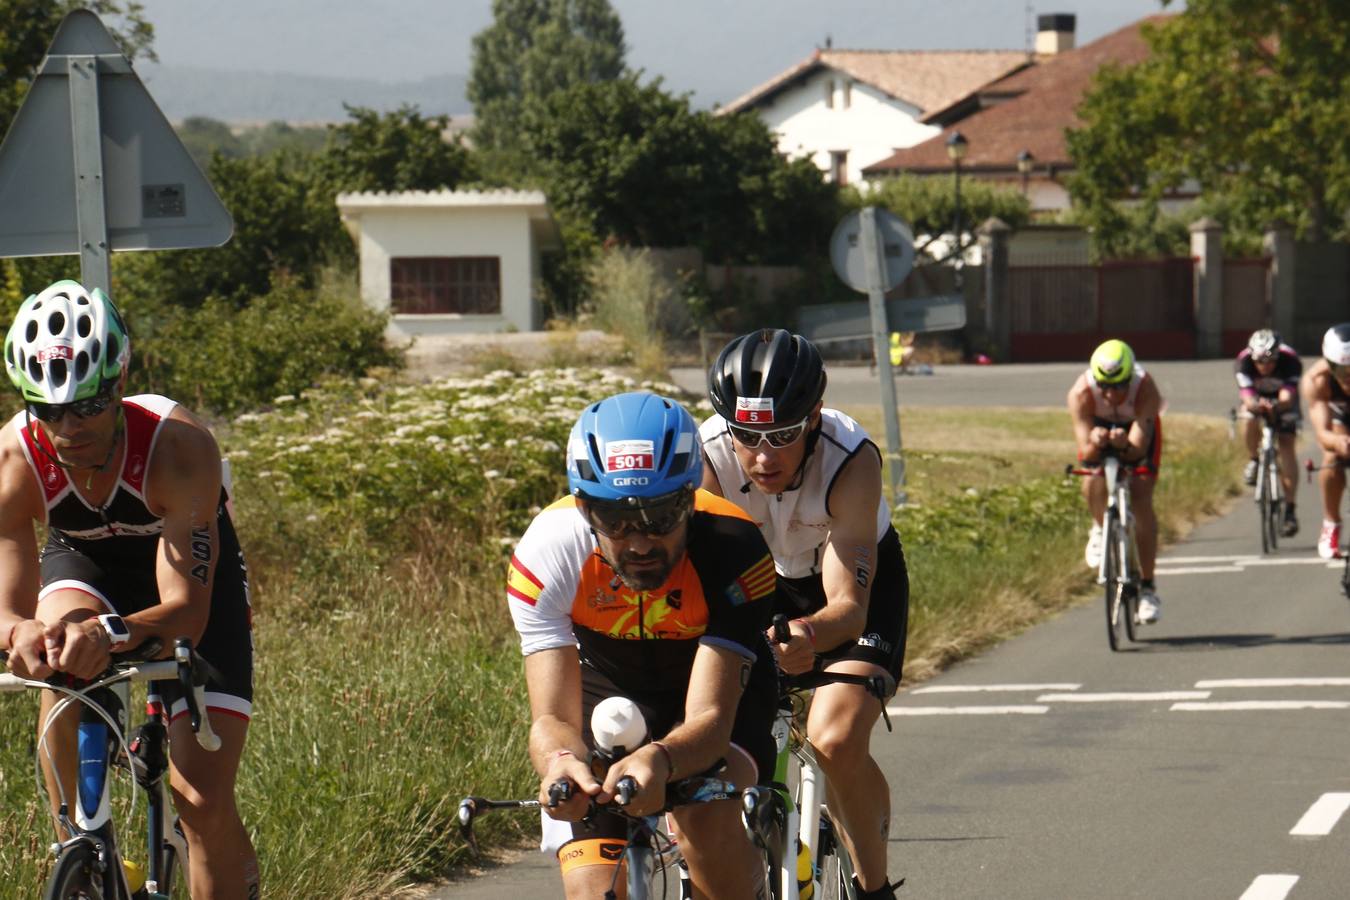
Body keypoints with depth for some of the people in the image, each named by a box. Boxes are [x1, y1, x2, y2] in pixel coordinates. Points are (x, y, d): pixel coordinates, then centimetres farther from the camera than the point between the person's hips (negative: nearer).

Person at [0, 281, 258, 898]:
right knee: (59, 654, -35)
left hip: (192, 575, -2)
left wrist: (112, 633, -63)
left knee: (203, 799, -15)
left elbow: (187, 609, -41)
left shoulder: (179, 447, -37)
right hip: (86, 566, 2)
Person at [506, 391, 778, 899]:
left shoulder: (734, 550, -34)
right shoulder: (546, 556, -30)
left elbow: (710, 718, -40)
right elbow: (553, 718, -34)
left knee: (706, 817, -33)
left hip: (717, 687, -2)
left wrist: (659, 760, -62)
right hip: (604, 688, 2)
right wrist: (561, 762, -58)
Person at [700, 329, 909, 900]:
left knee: (837, 741, -25)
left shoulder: (851, 460, -36)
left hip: (861, 580, -3)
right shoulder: (707, 455, -31)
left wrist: (807, 635, -61)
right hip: (756, 580, 3)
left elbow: (849, 605, -39)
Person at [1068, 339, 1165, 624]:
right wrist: (1094, 445, -61)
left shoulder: (1145, 389, -39)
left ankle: (1147, 588, -5)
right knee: (1093, 487, -24)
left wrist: (1125, 445, -65)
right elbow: (1085, 453, -38)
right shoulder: (1081, 393, -37)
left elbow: (1139, 448, -43)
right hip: (1099, 428, 1)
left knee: (1141, 499, -15)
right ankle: (1100, 529, 14)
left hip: (1137, 431, -1)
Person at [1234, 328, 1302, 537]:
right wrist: (1255, 405, -62)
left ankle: (1290, 510, -17)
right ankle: (1254, 460, 1)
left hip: (1283, 398, -1)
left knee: (1287, 447, -16)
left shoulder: (1290, 361, -35)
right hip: (1256, 396, 1)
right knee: (1249, 421, -32)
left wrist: (1277, 406, -64)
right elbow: (1247, 398, -38)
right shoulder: (1243, 363, -33)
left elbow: (1287, 399, -41)